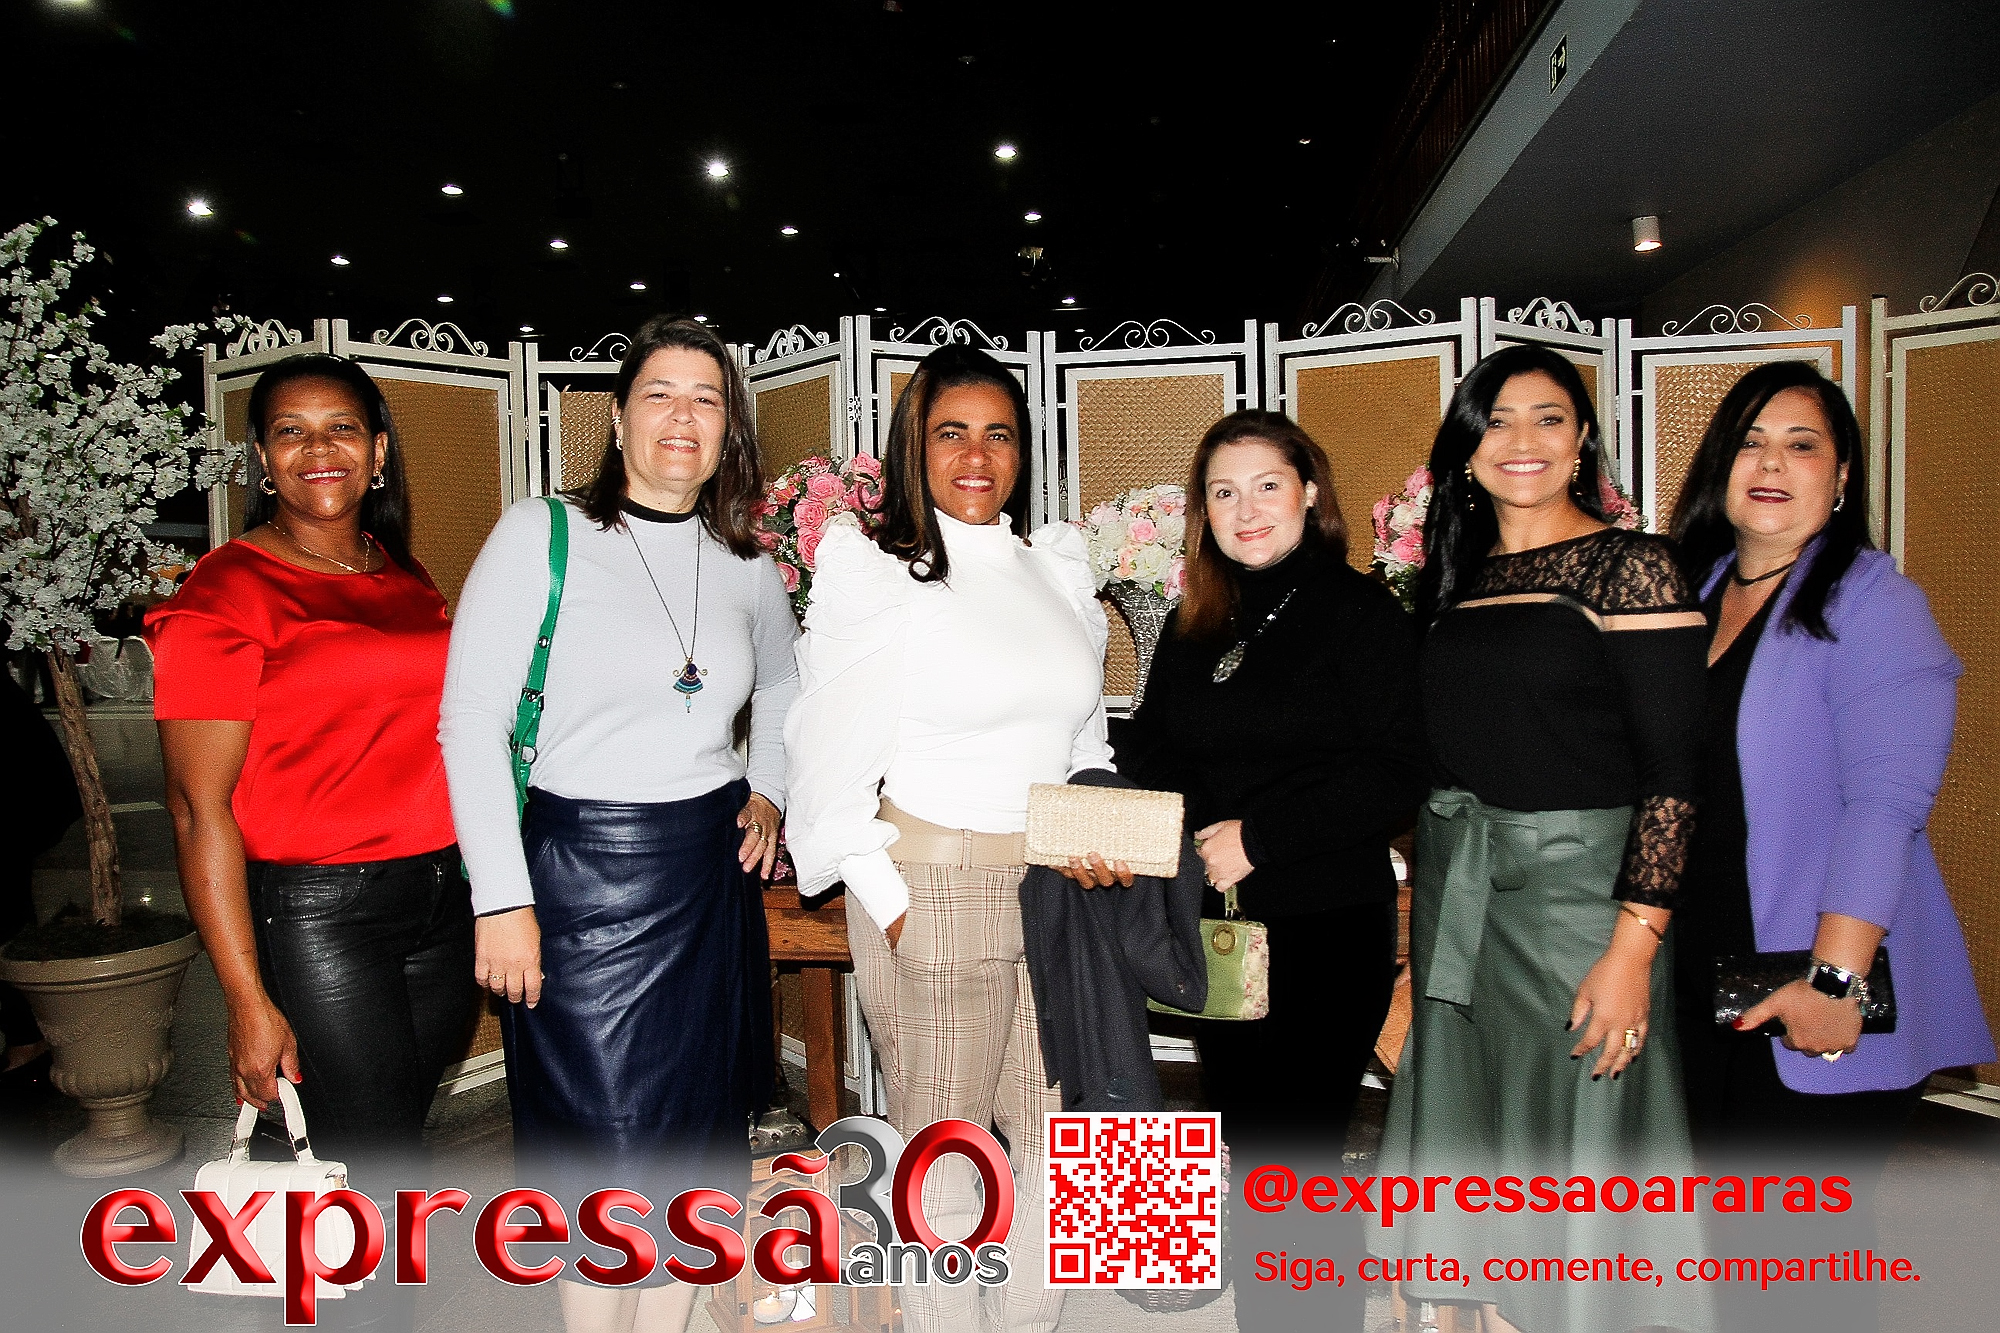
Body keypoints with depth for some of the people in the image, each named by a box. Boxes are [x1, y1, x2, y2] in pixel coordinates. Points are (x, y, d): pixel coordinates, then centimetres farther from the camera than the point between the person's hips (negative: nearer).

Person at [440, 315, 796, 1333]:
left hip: (714, 877, 5)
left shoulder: (746, 561, 8)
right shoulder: (541, 534, -6)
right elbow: (470, 725, -9)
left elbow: (779, 685, 27)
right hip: (581, 875, -4)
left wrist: (767, 791, 11)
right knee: (608, 1155, 2)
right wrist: (502, 899, -13)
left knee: (698, 1143, 12)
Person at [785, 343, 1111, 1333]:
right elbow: (831, 765, -6)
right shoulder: (873, 576, -6)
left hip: (1056, 894, 5)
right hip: (931, 891, -5)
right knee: (943, 1150, 8)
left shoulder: (1059, 565, 10)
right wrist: (888, 905, -9)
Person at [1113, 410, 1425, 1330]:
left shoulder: (1360, 614, -8)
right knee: (1246, 1157, 17)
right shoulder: (1193, 627, 11)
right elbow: (1149, 754, 14)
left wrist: (1261, 836, -19)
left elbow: (1395, 777, -15)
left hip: (1324, 933, -6)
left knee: (1297, 1160, 3)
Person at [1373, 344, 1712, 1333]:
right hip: (1451, 895, 6)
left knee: (1571, 1144, 5)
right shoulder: (1455, 575, 9)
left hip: (1575, 882, -6)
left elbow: (1674, 765, -13)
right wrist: (1425, 916, 8)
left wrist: (1634, 946, -19)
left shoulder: (1631, 566, -8)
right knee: (1470, 1127, 15)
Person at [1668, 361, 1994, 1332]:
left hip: (1818, 1007, -6)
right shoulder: (1690, 596, 10)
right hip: (1701, 984, 6)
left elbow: (1888, 798, -19)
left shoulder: (1870, 602, -10)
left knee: (1802, 1243, 5)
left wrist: (1835, 977, -25)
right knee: (1726, 1221, 17)